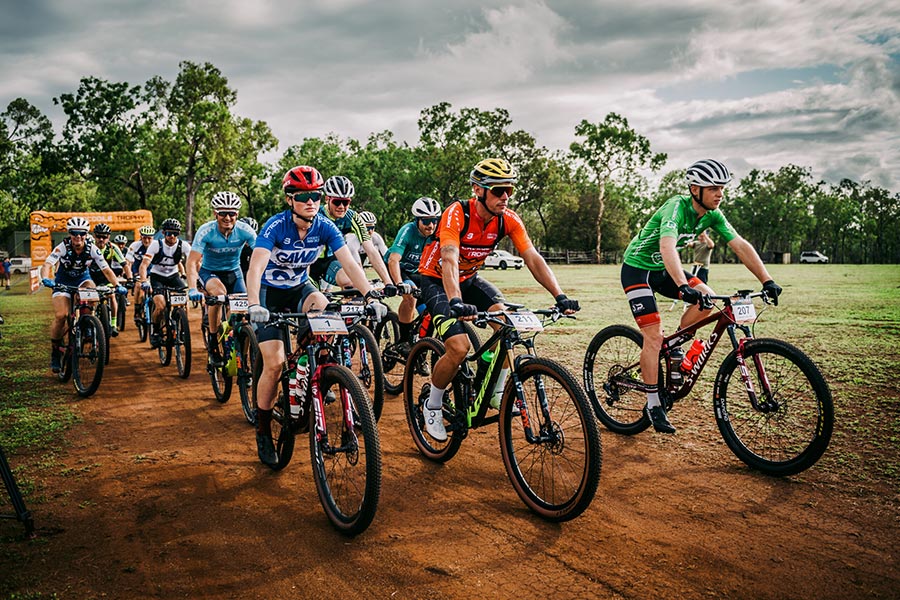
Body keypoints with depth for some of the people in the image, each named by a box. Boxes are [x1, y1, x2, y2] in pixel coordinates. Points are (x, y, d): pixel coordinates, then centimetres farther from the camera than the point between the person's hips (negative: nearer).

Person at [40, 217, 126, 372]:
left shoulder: (92, 249, -19)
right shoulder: (63, 247, -23)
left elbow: (106, 269, -19)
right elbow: (47, 265, -32)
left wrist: (117, 285, -33)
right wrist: (45, 279, -53)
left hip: (82, 279, 1)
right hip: (63, 281, -1)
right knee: (61, 315, -19)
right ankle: (56, 351, 3)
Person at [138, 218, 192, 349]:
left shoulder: (183, 245, -14)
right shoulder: (156, 245, -19)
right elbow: (144, 264, -27)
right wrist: (144, 281, -44)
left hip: (173, 275, 2)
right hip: (157, 276, -2)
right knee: (161, 306, -23)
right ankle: (155, 332, 3)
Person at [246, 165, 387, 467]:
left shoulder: (325, 227, -15)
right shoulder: (276, 226, -25)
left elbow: (349, 263, -23)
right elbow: (256, 266, -38)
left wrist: (371, 295, -38)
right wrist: (254, 304, -54)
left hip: (299, 288, 3)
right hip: (270, 292, -3)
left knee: (321, 305, -33)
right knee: (274, 363, -13)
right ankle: (263, 431, 7)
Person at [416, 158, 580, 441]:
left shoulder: (508, 219, -15)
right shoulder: (457, 214, -30)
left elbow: (533, 259, -18)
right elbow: (449, 261, -42)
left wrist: (560, 296, -30)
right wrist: (456, 303, -58)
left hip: (469, 278, 5)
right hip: (436, 280, -5)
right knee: (459, 347, -22)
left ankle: (498, 393, -2)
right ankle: (432, 406, 3)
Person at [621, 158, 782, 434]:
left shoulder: (712, 215, -7)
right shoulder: (677, 207, -29)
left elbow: (740, 246, -9)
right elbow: (667, 247, -45)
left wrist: (767, 280, -18)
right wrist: (683, 286, -58)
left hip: (662, 270, 7)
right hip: (637, 269, -7)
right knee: (654, 336, -12)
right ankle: (653, 405, -3)